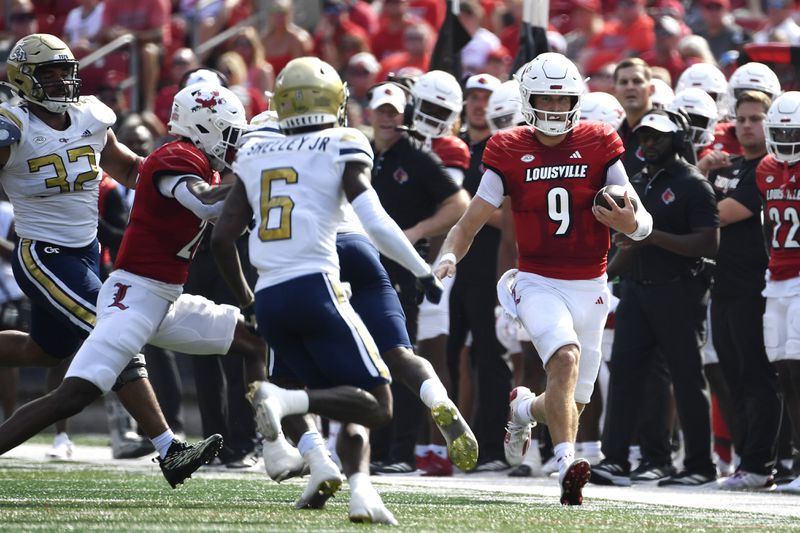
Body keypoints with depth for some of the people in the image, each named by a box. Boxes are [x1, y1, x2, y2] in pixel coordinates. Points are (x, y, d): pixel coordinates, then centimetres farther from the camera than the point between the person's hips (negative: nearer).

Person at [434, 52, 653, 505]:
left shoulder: (599, 147, -1)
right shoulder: (510, 154, -2)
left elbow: (644, 223, -2)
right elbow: (471, 222, -1)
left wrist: (631, 223, -26)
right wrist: (450, 255, -21)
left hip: (590, 288, 2)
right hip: (539, 283, -2)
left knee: (572, 403, 7)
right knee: (566, 358, -31)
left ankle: (525, 408, 42)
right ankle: (567, 464, -34)